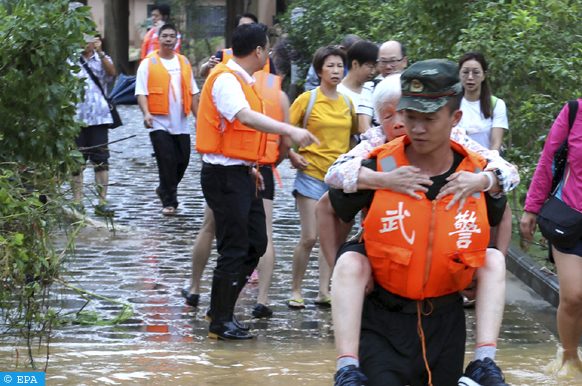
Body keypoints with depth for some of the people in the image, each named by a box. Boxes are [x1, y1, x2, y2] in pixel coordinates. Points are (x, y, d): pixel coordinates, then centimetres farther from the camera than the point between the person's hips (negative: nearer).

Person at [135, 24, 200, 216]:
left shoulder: (183, 62, 13)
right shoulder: (148, 63, -1)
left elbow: (192, 92, 15)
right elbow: (141, 92, -7)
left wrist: (198, 117, 10)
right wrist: (146, 113, -22)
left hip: (181, 122, 4)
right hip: (159, 122, -4)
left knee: (183, 160, 6)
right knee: (167, 161, -8)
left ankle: (165, 190, 30)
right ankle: (169, 201, 2)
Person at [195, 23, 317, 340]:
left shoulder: (241, 80, 15)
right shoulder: (225, 79, -17)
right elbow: (246, 117, -33)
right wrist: (290, 130, -43)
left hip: (240, 173, 10)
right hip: (224, 174, -10)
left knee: (256, 243, 13)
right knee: (234, 249, -6)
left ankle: (220, 310, 21)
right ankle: (220, 323, 3)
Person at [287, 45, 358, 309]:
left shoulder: (347, 102, 7)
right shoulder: (308, 99, -6)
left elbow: (355, 132, 20)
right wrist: (292, 155, -12)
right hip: (312, 174, -5)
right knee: (309, 237, -7)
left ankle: (324, 291, 11)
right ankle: (295, 291, 5)